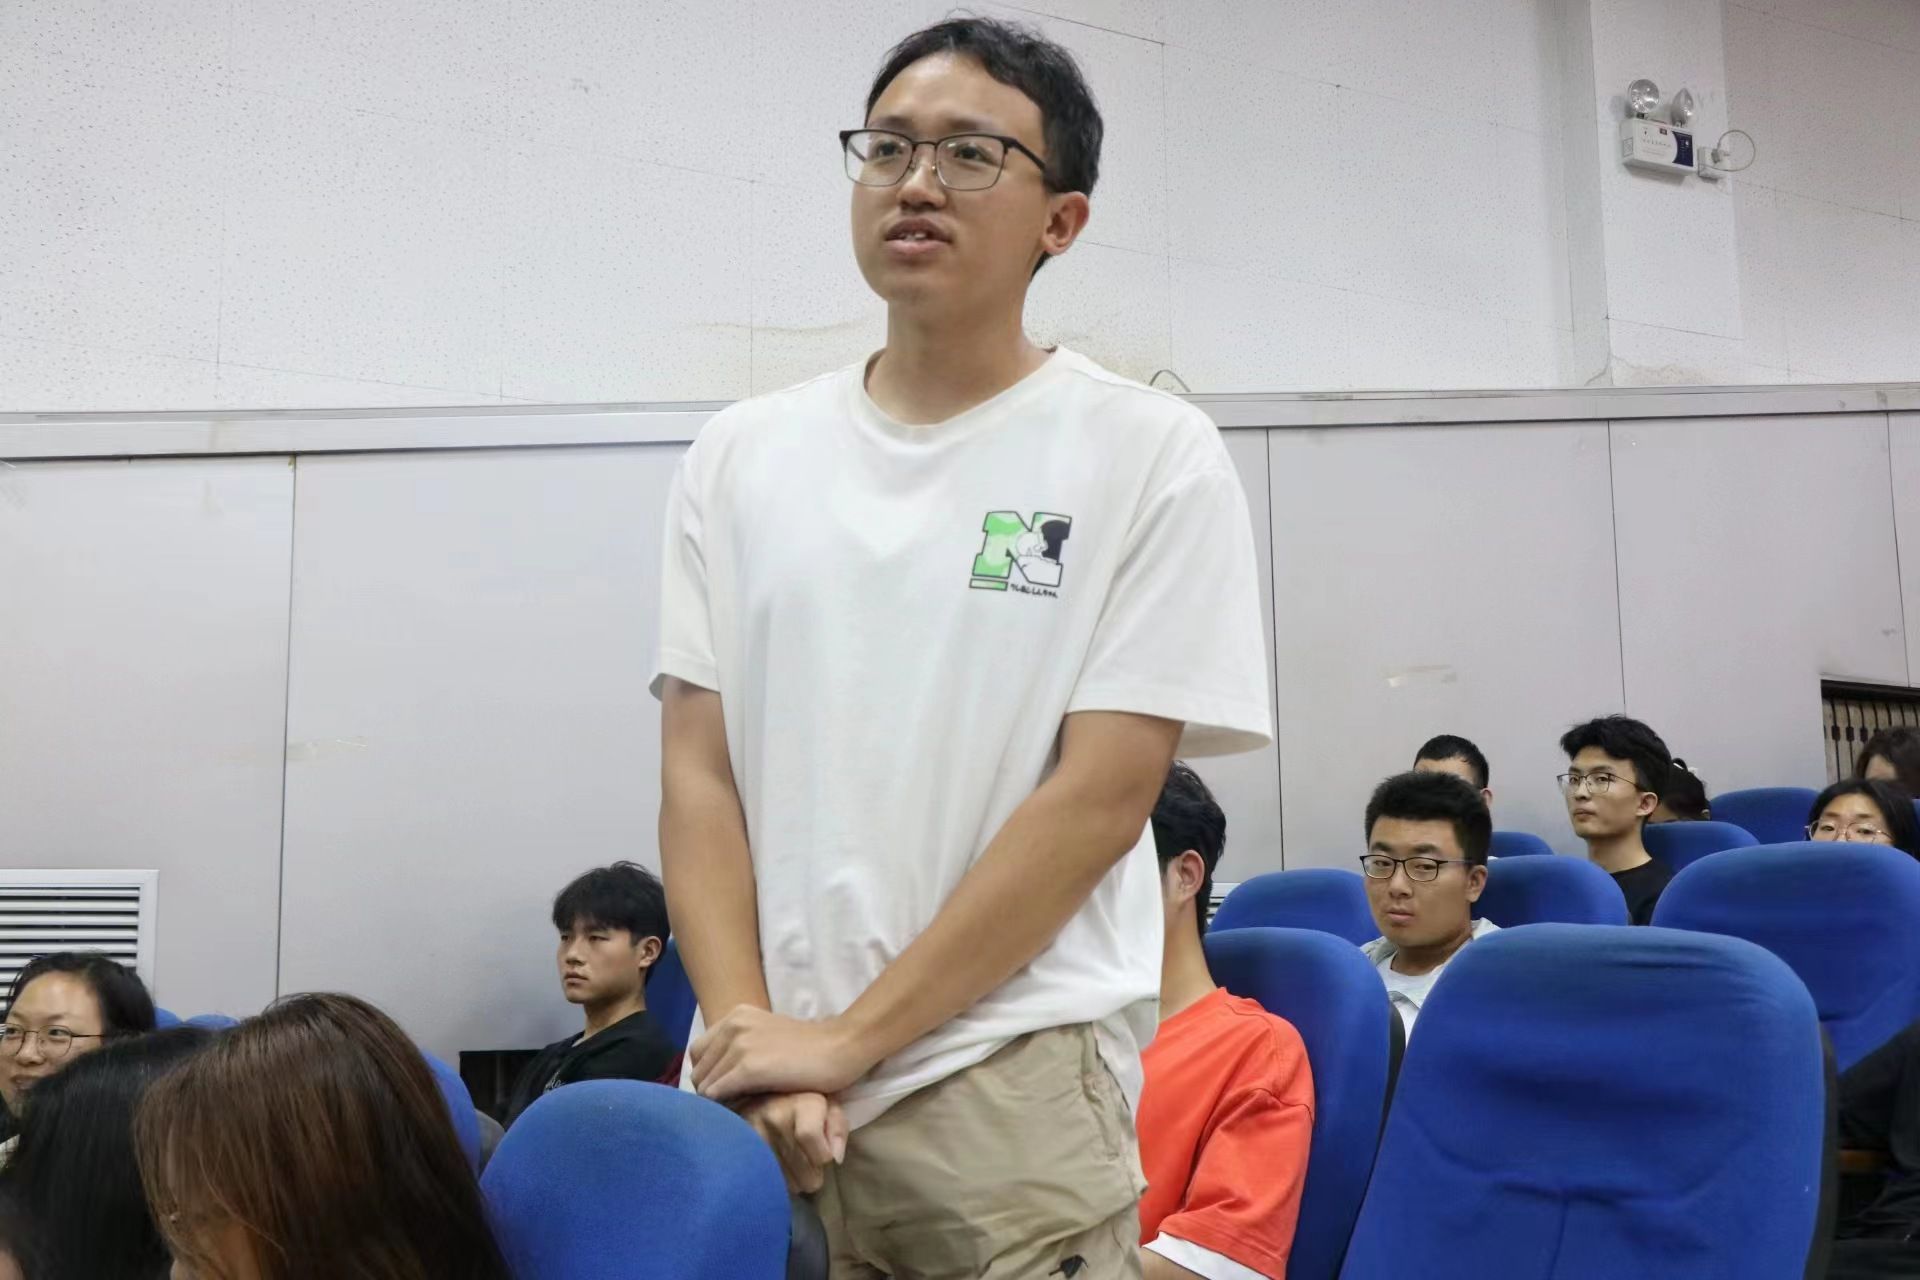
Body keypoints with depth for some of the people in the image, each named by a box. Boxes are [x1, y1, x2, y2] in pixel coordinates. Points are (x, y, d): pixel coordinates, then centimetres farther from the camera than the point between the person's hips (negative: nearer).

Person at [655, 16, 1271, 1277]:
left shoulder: (1150, 454, -4)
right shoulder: (741, 457, 6)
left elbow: (1101, 798, -9)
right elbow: (699, 773, 4)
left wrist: (846, 1039, -11)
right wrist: (754, 1042, -7)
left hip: (1009, 1085, -3)